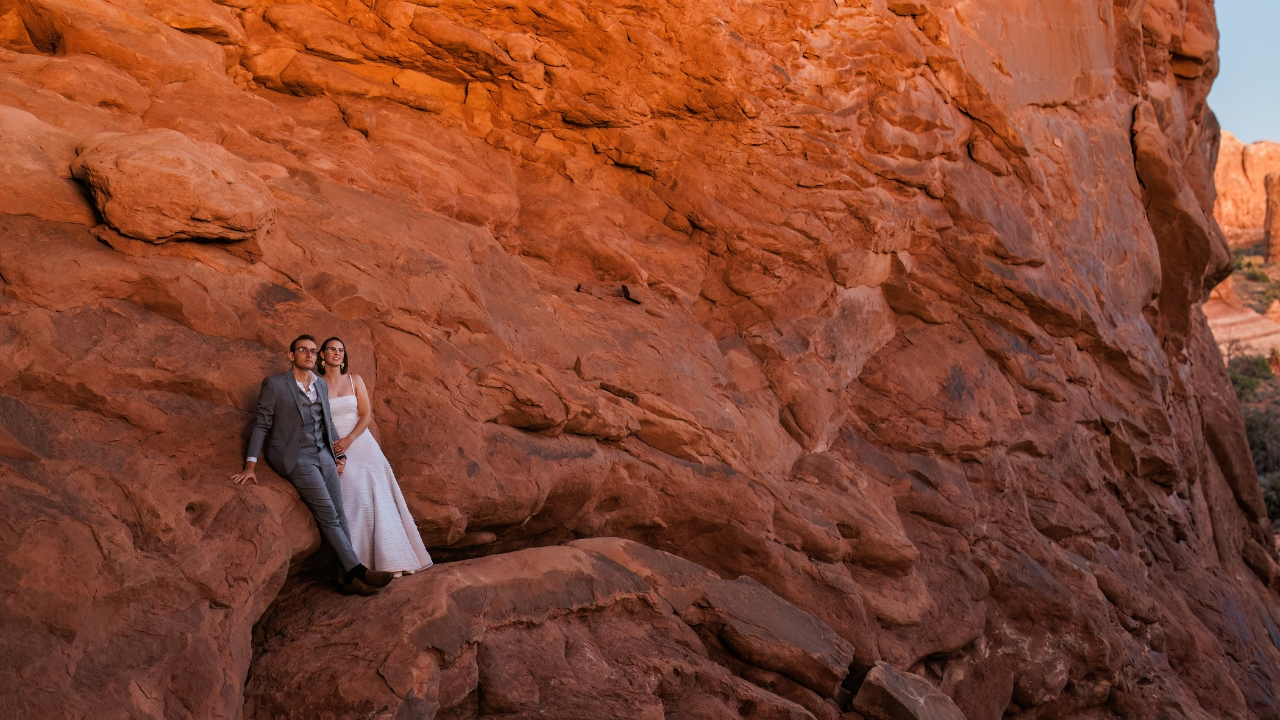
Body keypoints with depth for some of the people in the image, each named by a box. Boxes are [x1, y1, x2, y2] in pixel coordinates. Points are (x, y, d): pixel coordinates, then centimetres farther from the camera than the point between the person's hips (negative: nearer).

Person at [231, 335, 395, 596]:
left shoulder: (322, 385, 13)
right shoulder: (274, 384, -4)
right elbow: (262, 424, -4)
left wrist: (339, 454, 14)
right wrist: (251, 464, -11)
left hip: (323, 455, 6)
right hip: (294, 457, -6)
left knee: (339, 516, -1)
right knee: (328, 514, -15)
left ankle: (350, 579, 0)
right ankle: (358, 570, -15)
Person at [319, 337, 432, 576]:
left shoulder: (354, 380, 9)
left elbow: (366, 415, 3)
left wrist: (349, 440, -13)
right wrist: (329, 448, -15)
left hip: (360, 444, 2)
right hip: (334, 450, -2)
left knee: (378, 496, -7)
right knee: (354, 498, -17)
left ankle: (391, 559, -3)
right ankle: (359, 563, -16)